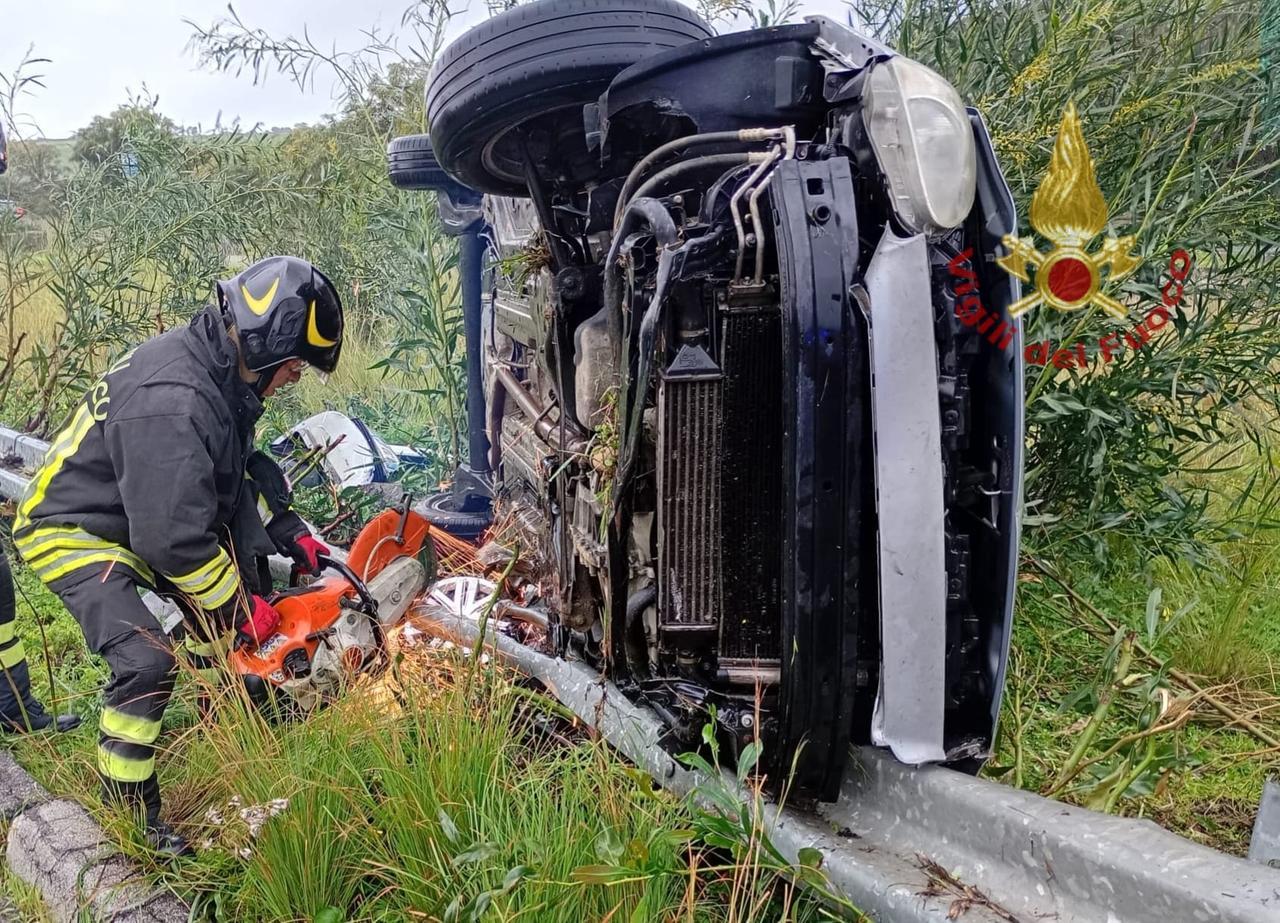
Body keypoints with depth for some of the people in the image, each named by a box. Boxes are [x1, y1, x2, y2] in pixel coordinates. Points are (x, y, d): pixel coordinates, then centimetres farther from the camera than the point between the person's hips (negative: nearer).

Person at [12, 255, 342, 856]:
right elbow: (173, 539, -33)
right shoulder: (171, 402, -36)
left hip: (144, 513, 10)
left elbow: (241, 467, 12)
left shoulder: (220, 368, -5)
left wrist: (289, 532, 5)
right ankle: (127, 811, -4)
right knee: (146, 661, -21)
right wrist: (240, 608, -20)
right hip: (73, 535, -10)